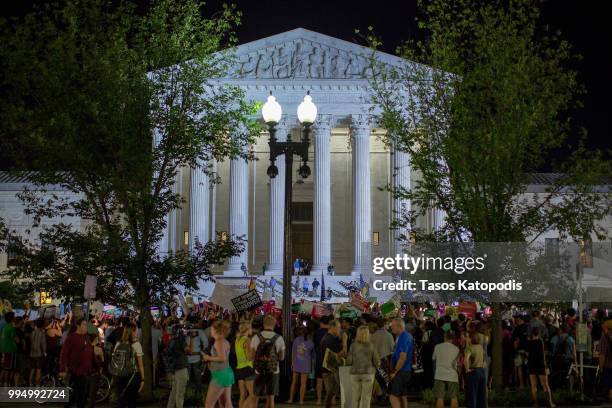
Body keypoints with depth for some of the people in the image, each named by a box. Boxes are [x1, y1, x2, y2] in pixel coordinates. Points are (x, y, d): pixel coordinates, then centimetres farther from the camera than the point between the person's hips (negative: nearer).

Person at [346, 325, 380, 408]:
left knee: (355, 397, 10)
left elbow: (349, 361, -5)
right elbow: (377, 362, -5)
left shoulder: (353, 346, -5)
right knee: (366, 397, 4)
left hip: (355, 373, 1)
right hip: (368, 373, -1)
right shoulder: (371, 346, -7)